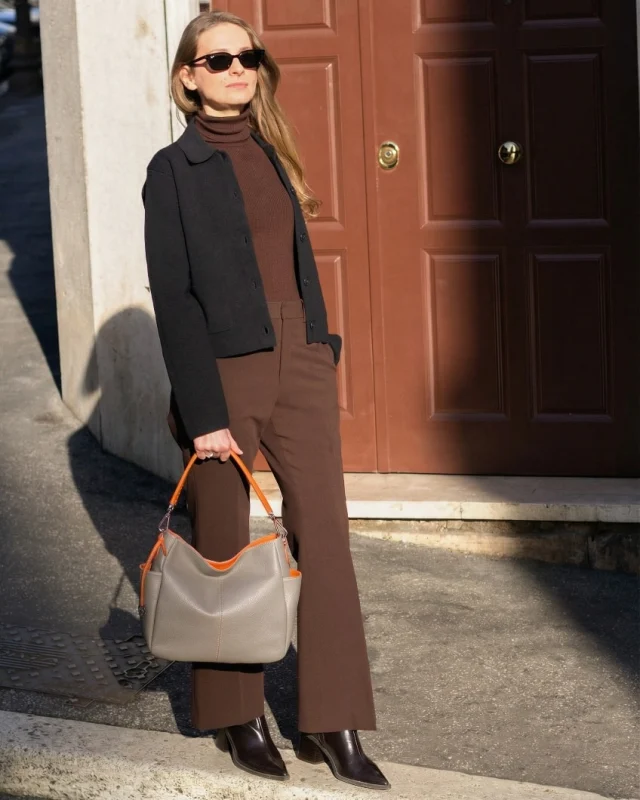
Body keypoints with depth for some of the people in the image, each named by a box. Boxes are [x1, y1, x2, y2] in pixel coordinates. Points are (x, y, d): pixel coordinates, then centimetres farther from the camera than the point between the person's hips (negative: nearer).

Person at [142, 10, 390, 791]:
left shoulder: (271, 154, 13)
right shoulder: (176, 169, -5)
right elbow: (174, 298, -9)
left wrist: (321, 356, 11)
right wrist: (203, 415, -14)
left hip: (299, 364, 5)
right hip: (224, 370, -5)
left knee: (324, 538, 0)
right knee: (227, 549, 6)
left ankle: (331, 722, 5)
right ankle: (237, 714, 20)